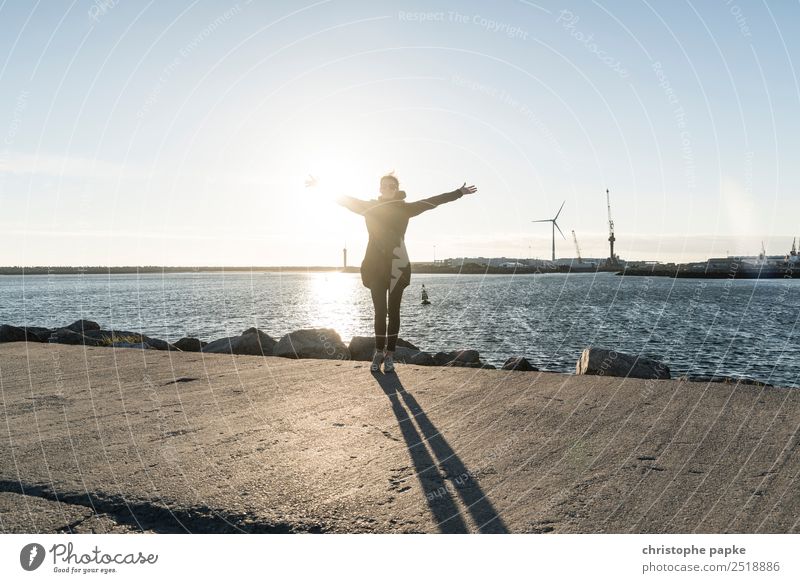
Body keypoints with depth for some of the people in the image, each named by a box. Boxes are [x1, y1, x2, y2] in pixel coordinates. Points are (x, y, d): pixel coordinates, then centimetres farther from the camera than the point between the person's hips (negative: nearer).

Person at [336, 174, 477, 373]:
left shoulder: (404, 208, 4)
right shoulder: (370, 206, 7)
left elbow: (433, 201, 3)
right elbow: (345, 199, 15)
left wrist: (458, 193, 2)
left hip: (397, 266, 0)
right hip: (375, 266, 1)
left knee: (393, 311, 4)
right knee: (379, 311, 1)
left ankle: (389, 354, 10)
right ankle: (379, 352, 10)